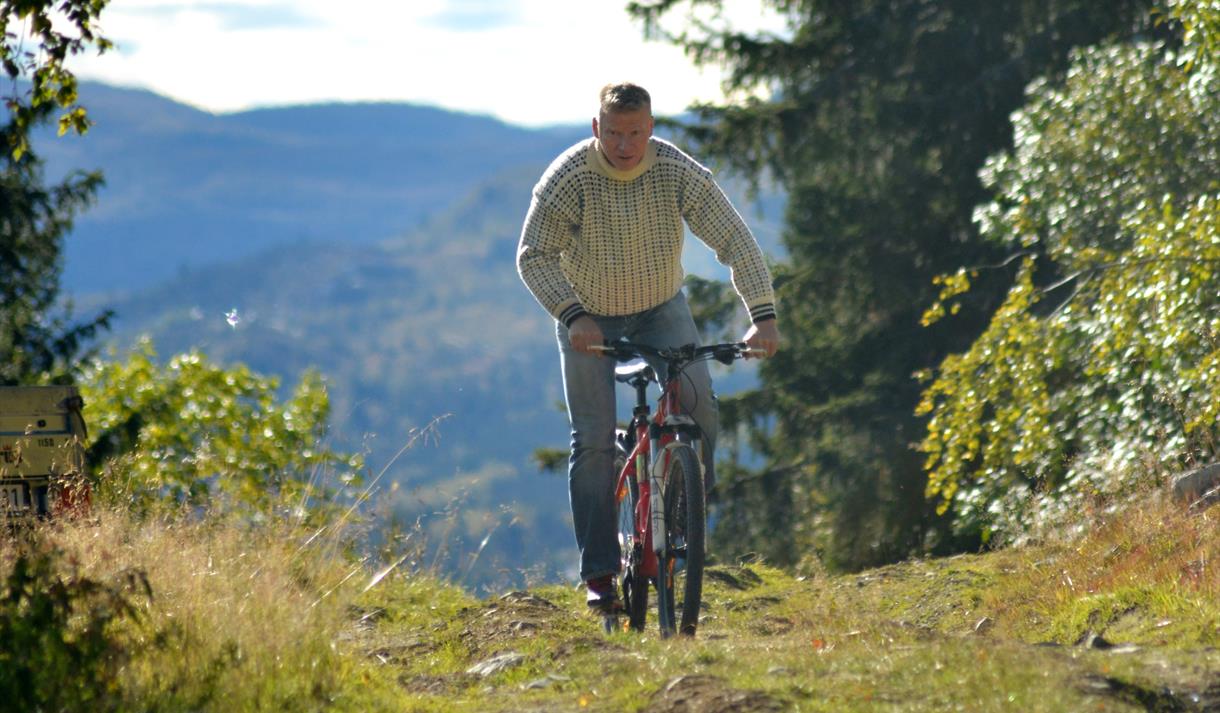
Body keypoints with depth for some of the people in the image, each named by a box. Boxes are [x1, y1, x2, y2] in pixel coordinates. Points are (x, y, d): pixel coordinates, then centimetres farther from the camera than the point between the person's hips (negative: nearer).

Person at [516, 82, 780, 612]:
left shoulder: (679, 173, -21)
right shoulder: (567, 179, -24)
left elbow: (735, 241, -21)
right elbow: (535, 257, -23)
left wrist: (763, 315, -32)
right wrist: (573, 316, -38)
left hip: (661, 308, 1)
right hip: (589, 316, -1)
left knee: (697, 402, -22)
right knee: (593, 440, -8)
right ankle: (599, 574, -2)